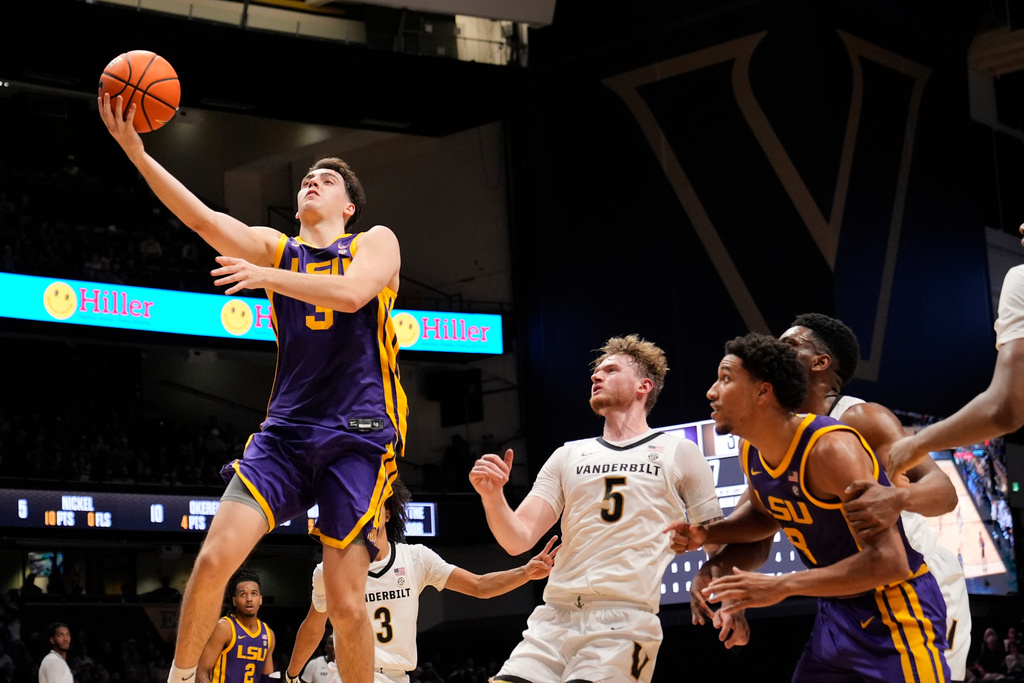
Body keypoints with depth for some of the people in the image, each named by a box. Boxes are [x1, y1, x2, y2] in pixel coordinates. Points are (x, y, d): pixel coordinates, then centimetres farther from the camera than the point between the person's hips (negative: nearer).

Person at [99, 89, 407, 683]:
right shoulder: (276, 249, 14)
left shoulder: (376, 243, 7)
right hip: (287, 429, 3)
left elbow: (351, 292, -16)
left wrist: (267, 276, -20)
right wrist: (136, 151, -13)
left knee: (345, 600, -8)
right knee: (215, 556, -13)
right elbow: (202, 218, -2)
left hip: (358, 435, -3)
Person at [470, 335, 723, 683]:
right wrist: (492, 497, -10)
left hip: (624, 620, -4)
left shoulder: (679, 454, 11)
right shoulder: (568, 456, 20)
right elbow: (518, 540, 11)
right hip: (553, 617, 4)